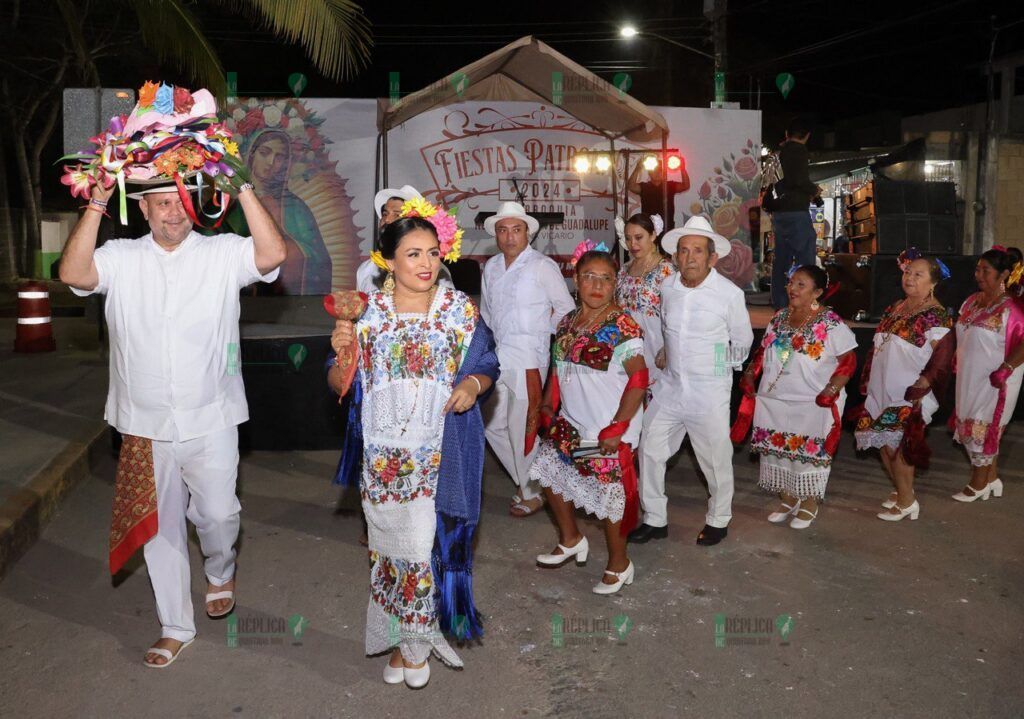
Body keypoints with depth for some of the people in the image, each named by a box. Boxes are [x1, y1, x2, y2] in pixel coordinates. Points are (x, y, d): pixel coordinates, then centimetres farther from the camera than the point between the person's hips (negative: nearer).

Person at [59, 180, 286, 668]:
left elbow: (272, 253, -20)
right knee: (160, 526, 12)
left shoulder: (222, 253, -2)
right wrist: (96, 205, -19)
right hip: (145, 424, 2)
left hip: (210, 420, -2)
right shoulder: (121, 258, 2)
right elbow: (73, 273, -15)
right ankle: (176, 627, 29)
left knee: (217, 513, -1)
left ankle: (220, 571, 36)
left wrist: (243, 188, -22)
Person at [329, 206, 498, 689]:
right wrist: (341, 350, -17)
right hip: (385, 454, 1)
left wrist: (473, 384, -15)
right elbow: (343, 385, 2)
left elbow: (486, 367, 6)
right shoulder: (366, 311, 1)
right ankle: (400, 637, 30)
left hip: (442, 454, -1)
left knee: (433, 541, 2)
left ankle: (417, 640, 25)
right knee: (390, 542, 8)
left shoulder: (460, 309, 0)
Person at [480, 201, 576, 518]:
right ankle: (525, 482, 28)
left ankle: (533, 493, 16)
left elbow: (566, 308, -2)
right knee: (492, 424, 11)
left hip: (527, 358, -7)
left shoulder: (542, 266, -6)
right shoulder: (491, 267, 13)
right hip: (495, 357, 7)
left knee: (522, 428, -3)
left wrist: (540, 334, 0)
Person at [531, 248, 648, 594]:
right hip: (570, 424, 8)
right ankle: (571, 540, 41)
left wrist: (617, 428, -21)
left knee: (608, 494, 4)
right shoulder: (568, 322, 5)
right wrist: (549, 403, 11)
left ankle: (619, 564, 28)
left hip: (608, 432, -7)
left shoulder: (621, 326, -17)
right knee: (550, 472, 18)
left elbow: (638, 378, -20)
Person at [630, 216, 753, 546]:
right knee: (649, 450, 6)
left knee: (716, 460, 8)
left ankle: (718, 521, 30)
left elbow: (743, 341, 4)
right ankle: (655, 520, 21)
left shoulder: (730, 293, -11)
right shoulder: (667, 287, 1)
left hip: (710, 392, -4)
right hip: (669, 385, 4)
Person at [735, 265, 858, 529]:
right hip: (774, 401, 6)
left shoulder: (831, 324, -11)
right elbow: (764, 351, 16)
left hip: (814, 405, -5)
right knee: (778, 450, 13)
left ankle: (809, 505, 24)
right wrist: (750, 373, 3)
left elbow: (848, 361, -9)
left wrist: (831, 390, -18)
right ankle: (788, 499, 32)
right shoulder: (779, 318, 7)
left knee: (810, 454, 5)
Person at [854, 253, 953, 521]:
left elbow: (941, 359, -17)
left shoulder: (936, 316, -11)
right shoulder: (895, 308, 12)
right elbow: (877, 347, 17)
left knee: (895, 445, -4)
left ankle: (907, 502, 12)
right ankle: (899, 491, 31)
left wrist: (922, 386, -25)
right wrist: (867, 380, 13)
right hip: (882, 390, 8)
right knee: (883, 443, 13)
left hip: (908, 396, -7)